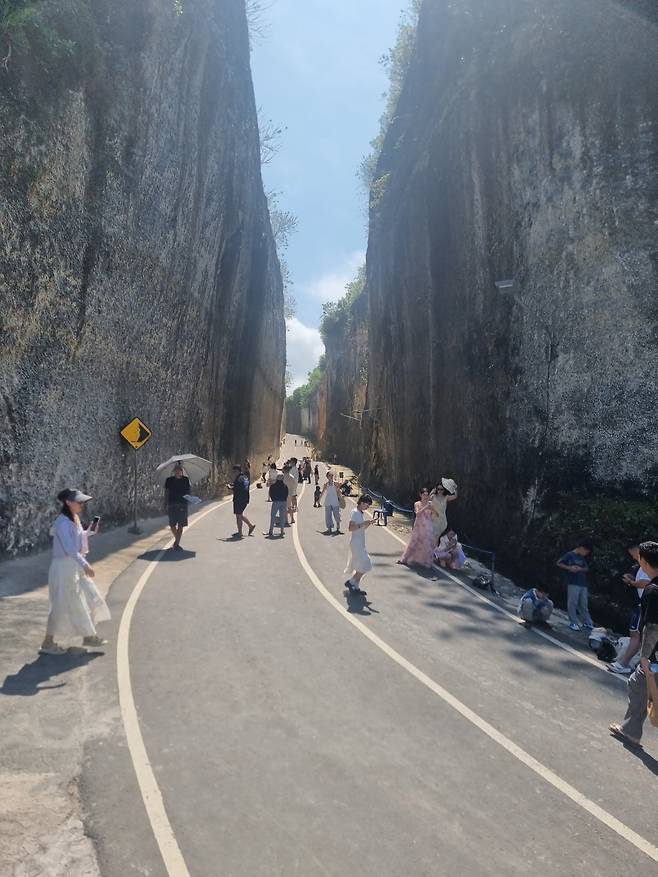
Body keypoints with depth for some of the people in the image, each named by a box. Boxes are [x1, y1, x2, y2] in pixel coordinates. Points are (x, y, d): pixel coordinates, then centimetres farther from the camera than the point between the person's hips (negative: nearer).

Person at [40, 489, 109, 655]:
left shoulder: (75, 519, 7)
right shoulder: (63, 522, -21)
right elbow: (69, 548, -29)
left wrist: (89, 532, 7)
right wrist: (85, 565, -35)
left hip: (75, 566, 9)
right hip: (64, 567, -9)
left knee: (88, 598, 14)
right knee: (61, 606, 0)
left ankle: (89, 636, 26)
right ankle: (47, 644, 16)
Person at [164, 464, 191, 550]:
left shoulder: (185, 480, 5)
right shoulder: (169, 480, 4)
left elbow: (189, 490, 10)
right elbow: (166, 492, 6)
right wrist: (165, 504, 0)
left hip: (182, 505, 0)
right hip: (172, 505, 0)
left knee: (181, 525, -2)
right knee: (172, 525, 3)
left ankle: (176, 543, 5)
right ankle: (177, 541, 27)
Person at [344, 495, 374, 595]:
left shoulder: (362, 513, 12)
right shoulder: (355, 512, -15)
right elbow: (351, 528, -22)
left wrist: (368, 523, 6)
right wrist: (362, 524, -25)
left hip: (361, 544, 9)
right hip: (356, 543, -9)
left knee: (360, 567, 12)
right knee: (365, 566, -6)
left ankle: (355, 587, 18)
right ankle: (351, 582, 4)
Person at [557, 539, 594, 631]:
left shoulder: (583, 558, 16)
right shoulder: (570, 555, -4)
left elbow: (587, 568, 18)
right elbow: (559, 563, -6)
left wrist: (581, 569, -3)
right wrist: (569, 568, -18)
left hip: (583, 584, 6)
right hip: (573, 583, -6)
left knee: (584, 604, 10)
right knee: (572, 603, -4)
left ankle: (587, 622, 17)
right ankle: (573, 623, 4)